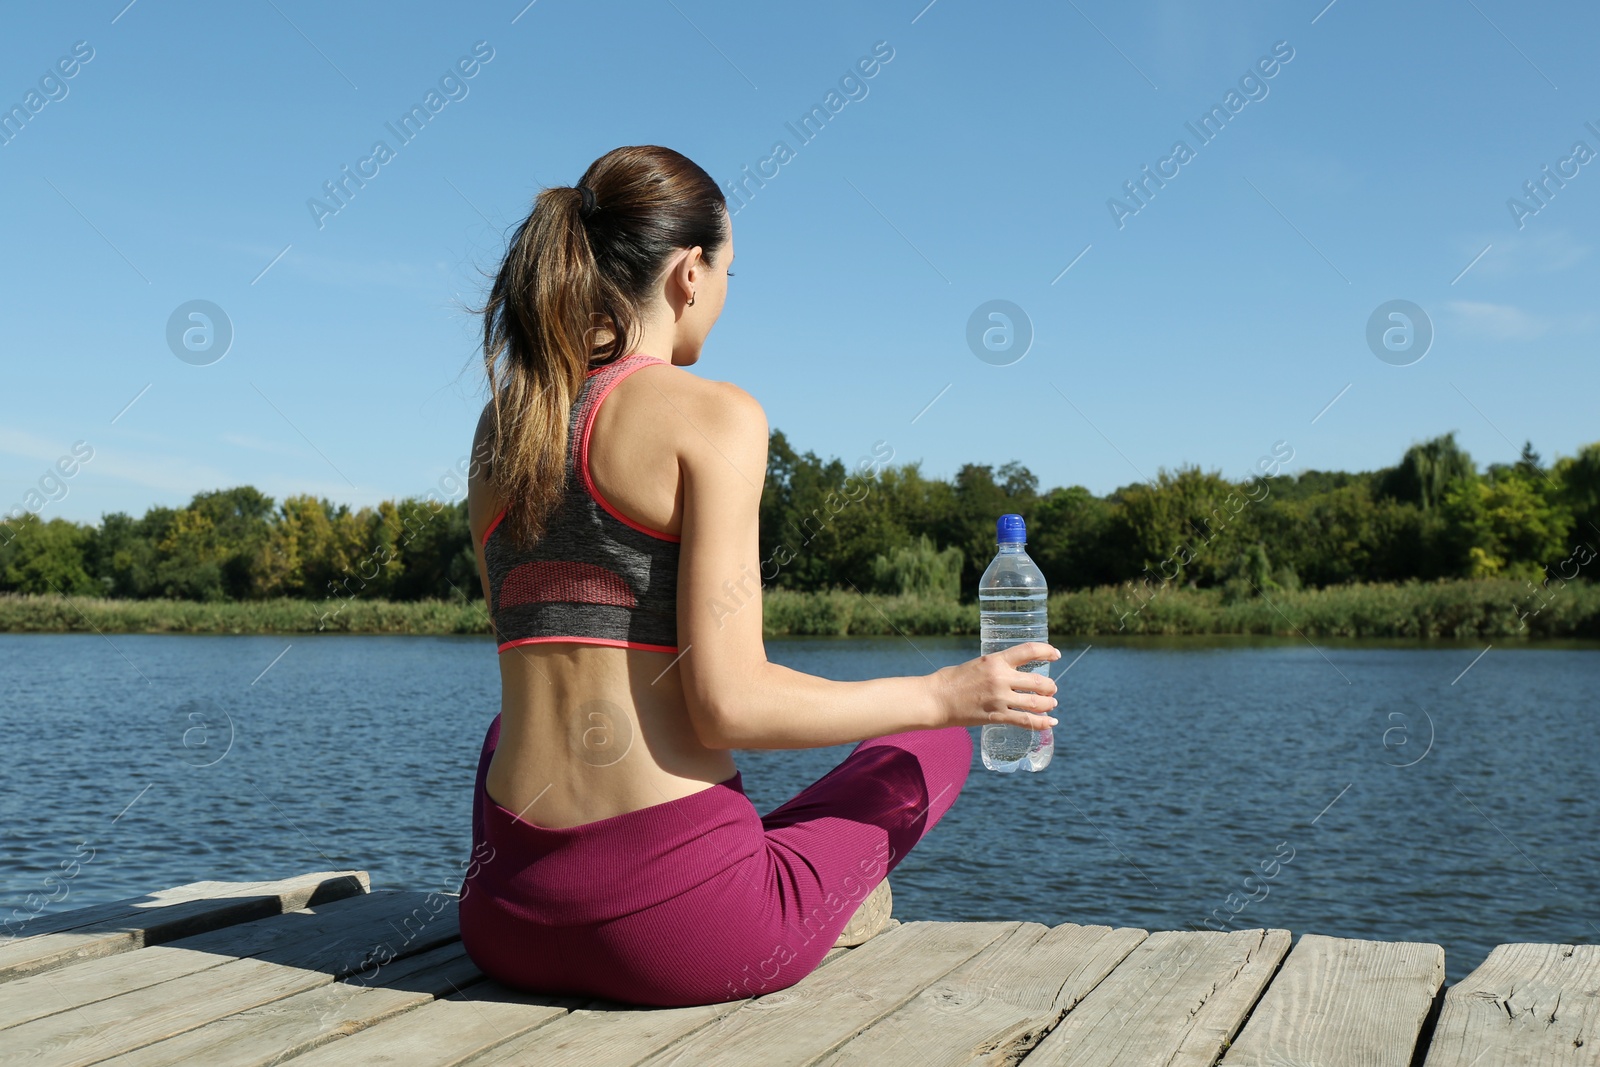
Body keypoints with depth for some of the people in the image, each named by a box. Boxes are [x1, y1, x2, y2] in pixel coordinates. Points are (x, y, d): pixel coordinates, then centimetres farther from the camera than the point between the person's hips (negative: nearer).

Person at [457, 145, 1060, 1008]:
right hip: (678, 929, -5)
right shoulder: (713, 414, -11)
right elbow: (728, 705, -17)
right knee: (934, 744, 20)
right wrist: (944, 696, -3)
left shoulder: (500, 426, 9)